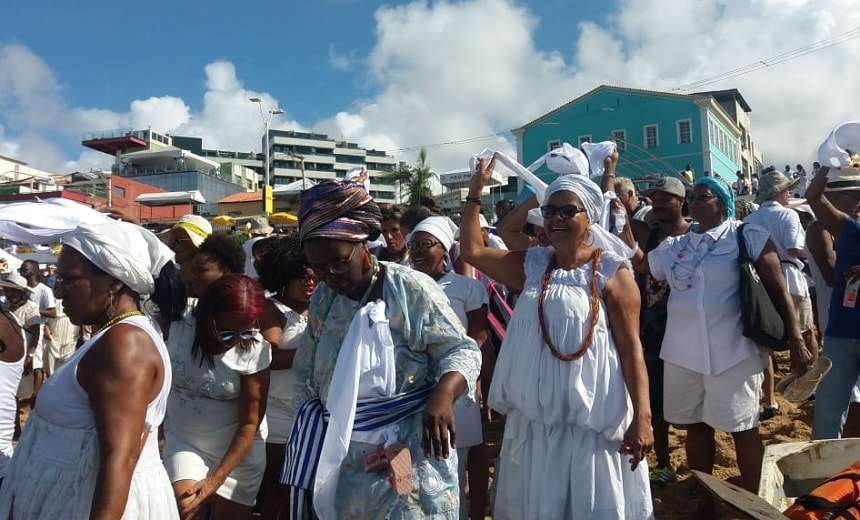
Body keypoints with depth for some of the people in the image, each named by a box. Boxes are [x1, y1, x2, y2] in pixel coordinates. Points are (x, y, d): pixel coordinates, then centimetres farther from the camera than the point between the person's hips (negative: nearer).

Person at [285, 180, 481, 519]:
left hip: (411, 455, -5)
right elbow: (304, 377, 14)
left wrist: (443, 394, -33)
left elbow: (461, 351, -13)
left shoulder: (411, 290, -13)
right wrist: (309, 440, 9)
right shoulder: (322, 300, 4)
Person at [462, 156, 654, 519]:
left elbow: (632, 348, -11)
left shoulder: (611, 272, -8)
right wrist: (475, 193, 2)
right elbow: (472, 250, 6)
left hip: (592, 417, -4)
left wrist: (642, 418, -16)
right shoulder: (532, 264, 5)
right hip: (535, 416, 5)